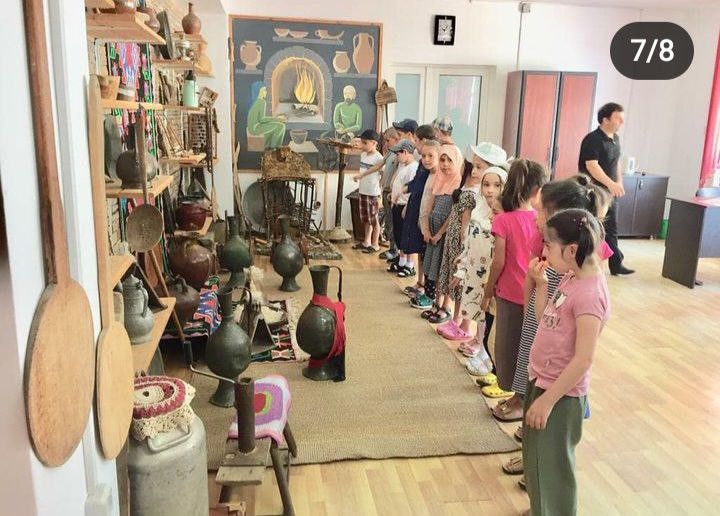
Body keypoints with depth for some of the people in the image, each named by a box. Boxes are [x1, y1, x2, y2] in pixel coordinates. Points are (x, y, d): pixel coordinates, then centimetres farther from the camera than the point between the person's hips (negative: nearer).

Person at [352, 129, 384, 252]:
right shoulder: (363, 155, 7)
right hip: (363, 191, 7)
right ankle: (366, 242, 28)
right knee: (366, 219, 16)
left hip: (373, 193, -7)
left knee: (373, 220, 3)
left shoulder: (378, 158, -15)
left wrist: (380, 196, -17)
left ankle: (375, 244, 14)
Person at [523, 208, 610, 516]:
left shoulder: (589, 293, -25)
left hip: (560, 393, -9)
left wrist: (548, 399, -20)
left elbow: (583, 359, -25)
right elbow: (544, 321, 9)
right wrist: (541, 284, -1)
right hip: (542, 381, 9)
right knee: (536, 458, 25)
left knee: (550, 468, 9)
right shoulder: (570, 277, 1)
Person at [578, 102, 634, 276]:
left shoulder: (615, 138, 12)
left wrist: (619, 181, 13)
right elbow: (591, 165, -26)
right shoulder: (592, 140, -17)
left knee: (611, 230, 14)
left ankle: (616, 265, 23)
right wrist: (611, 183, -33)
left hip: (610, 192, 9)